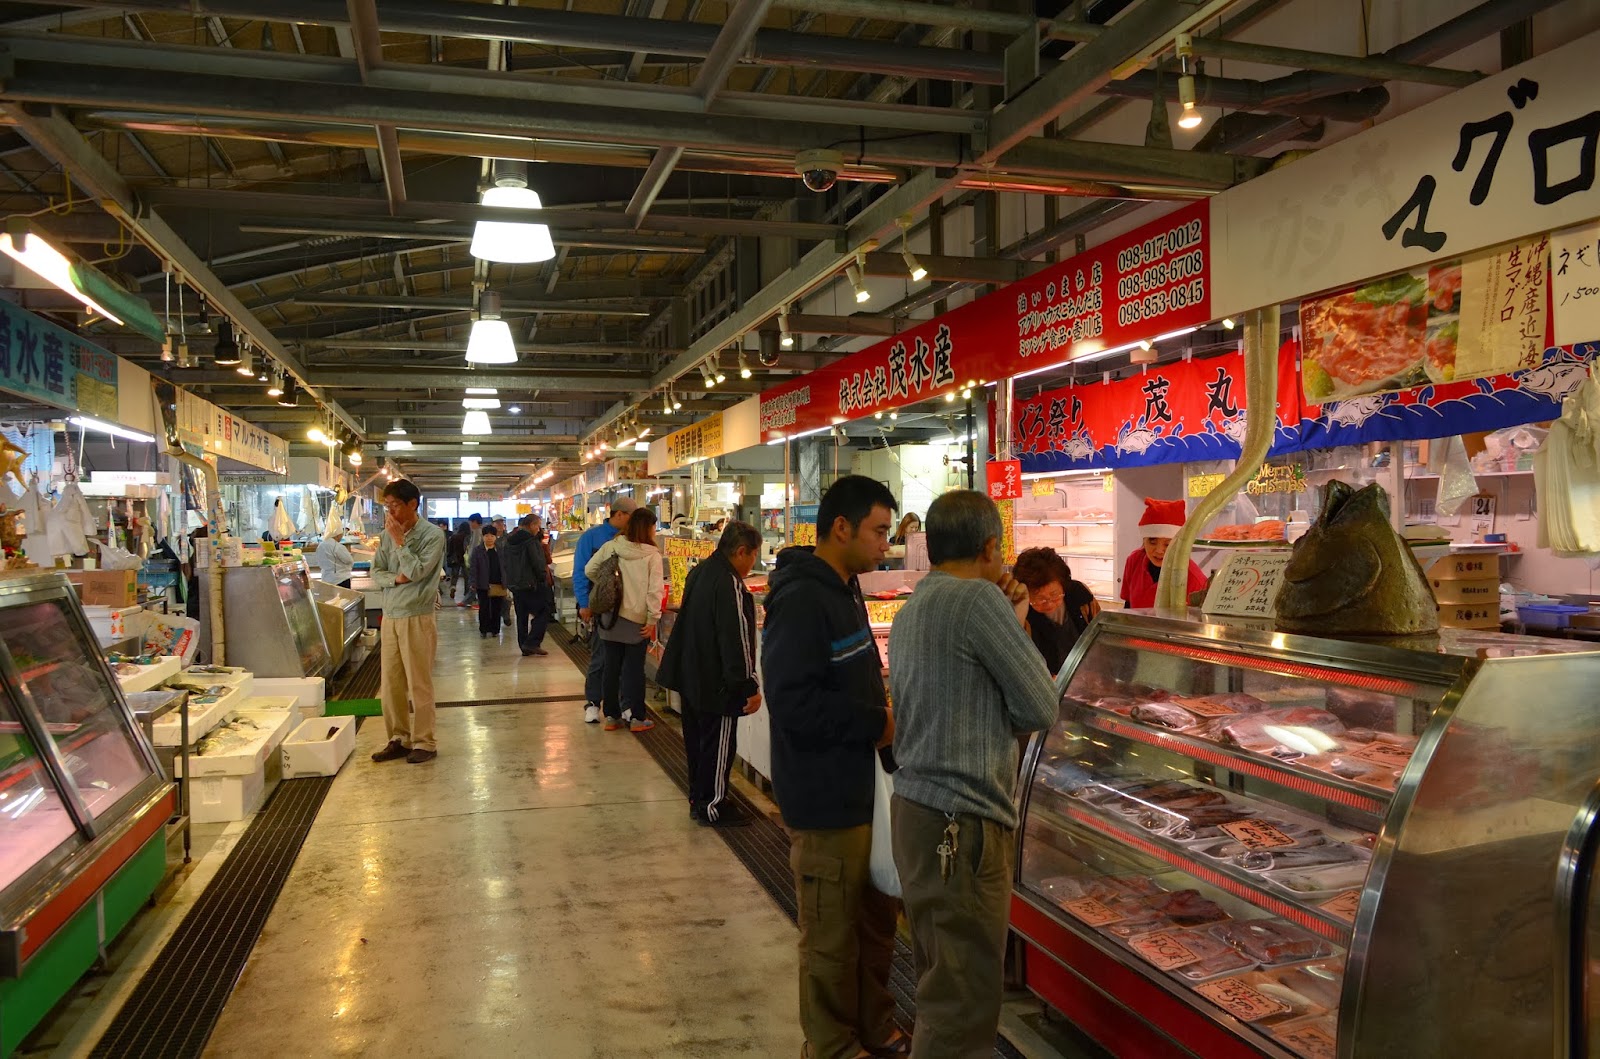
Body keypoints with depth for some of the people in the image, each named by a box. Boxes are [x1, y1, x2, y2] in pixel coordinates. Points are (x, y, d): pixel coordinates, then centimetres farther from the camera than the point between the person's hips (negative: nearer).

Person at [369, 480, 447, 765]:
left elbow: (416, 571, -18)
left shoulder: (432, 534, -9)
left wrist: (399, 541, -14)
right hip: (390, 616, 6)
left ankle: (424, 743, 10)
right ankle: (398, 739, 22)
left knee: (419, 685, 0)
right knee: (389, 684, 10)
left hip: (417, 617, -6)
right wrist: (397, 578, -11)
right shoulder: (388, 534, 9)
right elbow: (376, 572, 8)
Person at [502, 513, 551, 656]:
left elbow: (503, 563, 17)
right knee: (542, 612, 1)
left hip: (514, 584, 8)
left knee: (521, 616, 13)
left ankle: (524, 646, 15)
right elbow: (538, 562, -18)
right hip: (531, 584, -8)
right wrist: (544, 576, -3)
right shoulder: (531, 541, -15)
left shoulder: (509, 541, 11)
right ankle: (532, 643, -8)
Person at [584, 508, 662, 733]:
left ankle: (612, 716, 20)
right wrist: (653, 620, -8)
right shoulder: (652, 555, -12)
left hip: (610, 616, 4)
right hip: (637, 619, -3)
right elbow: (654, 591, -14)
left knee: (612, 667, 12)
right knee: (634, 668, 7)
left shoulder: (611, 546, -3)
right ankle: (635, 717, 12)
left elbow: (589, 570, 1)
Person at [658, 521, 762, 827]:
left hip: (691, 675, 10)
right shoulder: (729, 584, -23)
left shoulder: (698, 573, 8)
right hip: (716, 683, -10)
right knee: (718, 745, 3)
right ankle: (711, 806, 13)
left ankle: (698, 796, 31)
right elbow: (737, 640, -25)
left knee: (697, 740, 19)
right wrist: (750, 687, -21)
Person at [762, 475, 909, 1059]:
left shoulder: (843, 590, 10)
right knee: (832, 940, 9)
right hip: (827, 799, -10)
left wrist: (885, 714, 2)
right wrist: (878, 725, -19)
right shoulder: (800, 599, -21)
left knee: (876, 922, 23)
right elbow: (793, 703, -28)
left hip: (865, 788, 10)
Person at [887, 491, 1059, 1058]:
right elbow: (1041, 709, -12)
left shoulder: (910, 610, 14)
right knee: (965, 1001, 0)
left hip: (918, 809, 10)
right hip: (962, 823, -10)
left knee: (939, 984, 20)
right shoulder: (979, 598, -14)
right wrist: (1018, 627, 4)